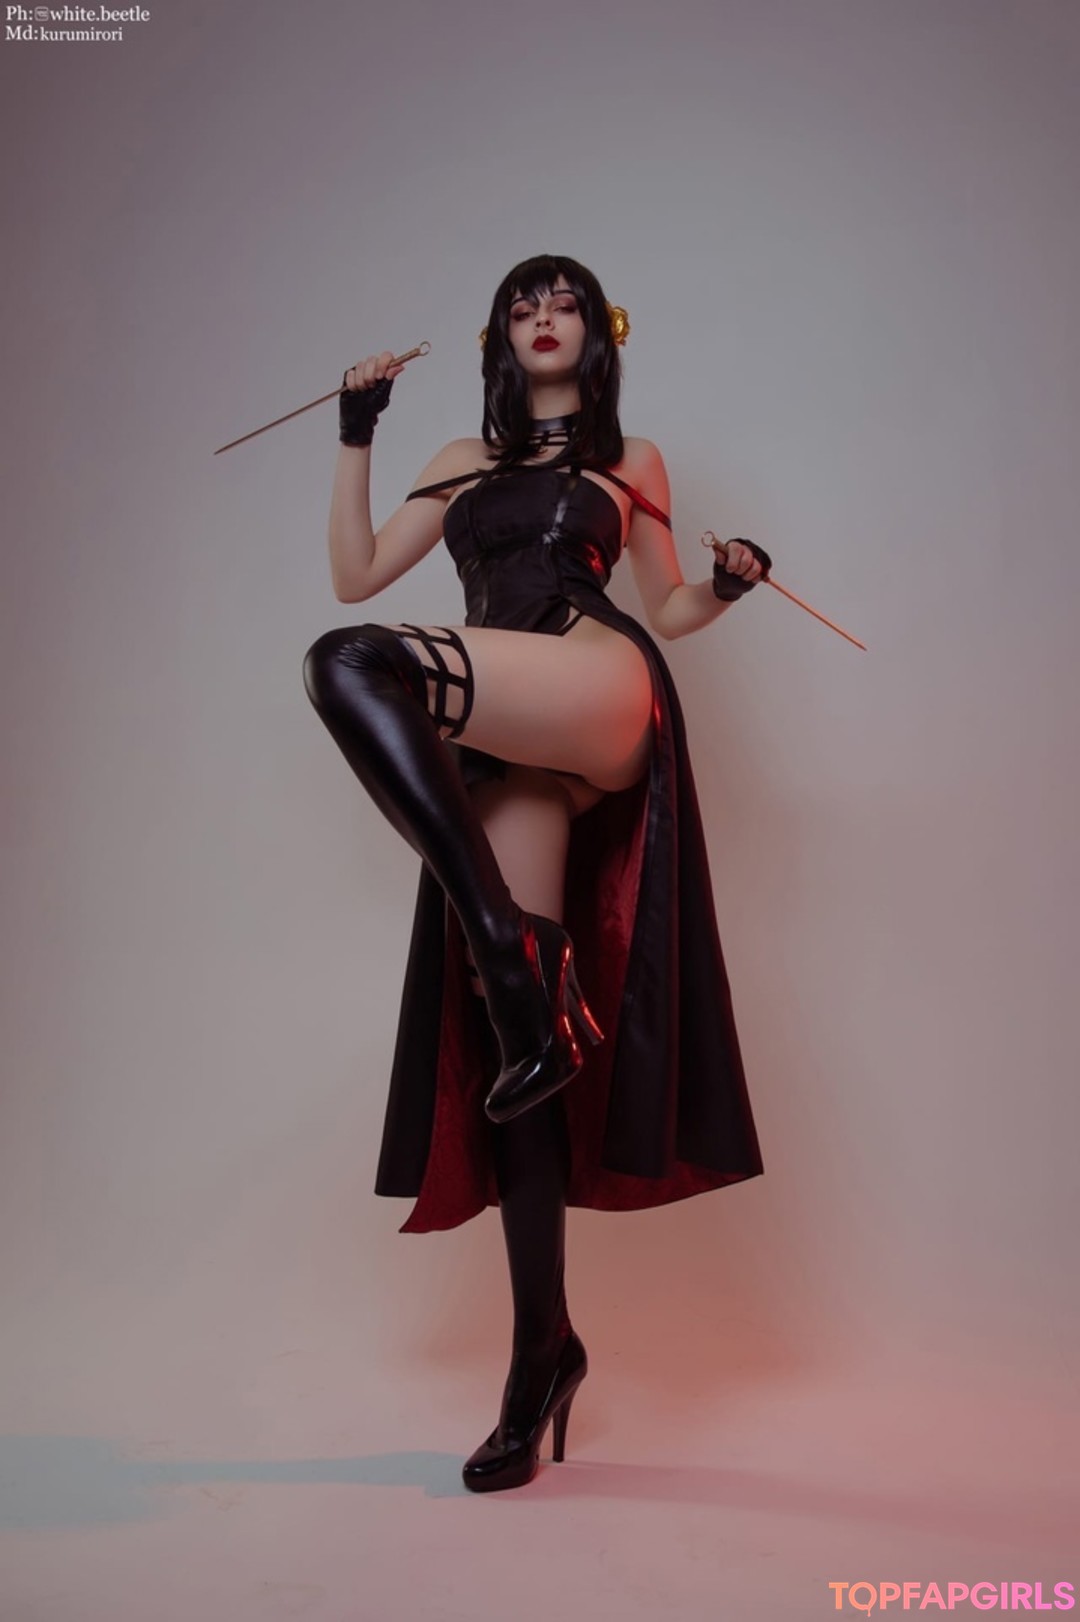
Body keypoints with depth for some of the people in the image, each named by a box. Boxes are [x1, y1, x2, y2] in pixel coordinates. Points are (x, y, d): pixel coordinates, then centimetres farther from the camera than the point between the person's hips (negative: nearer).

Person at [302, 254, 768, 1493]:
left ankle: (524, 964, -29)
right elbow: (356, 572, 19)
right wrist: (356, 436, 15)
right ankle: (543, 1351, 6)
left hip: (603, 698, -3)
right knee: (510, 1041, -5)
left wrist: (727, 585, 2)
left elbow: (667, 611, 22)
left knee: (351, 664, -30)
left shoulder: (632, 461, 22)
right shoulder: (464, 463, 27)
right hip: (498, 752, 3)